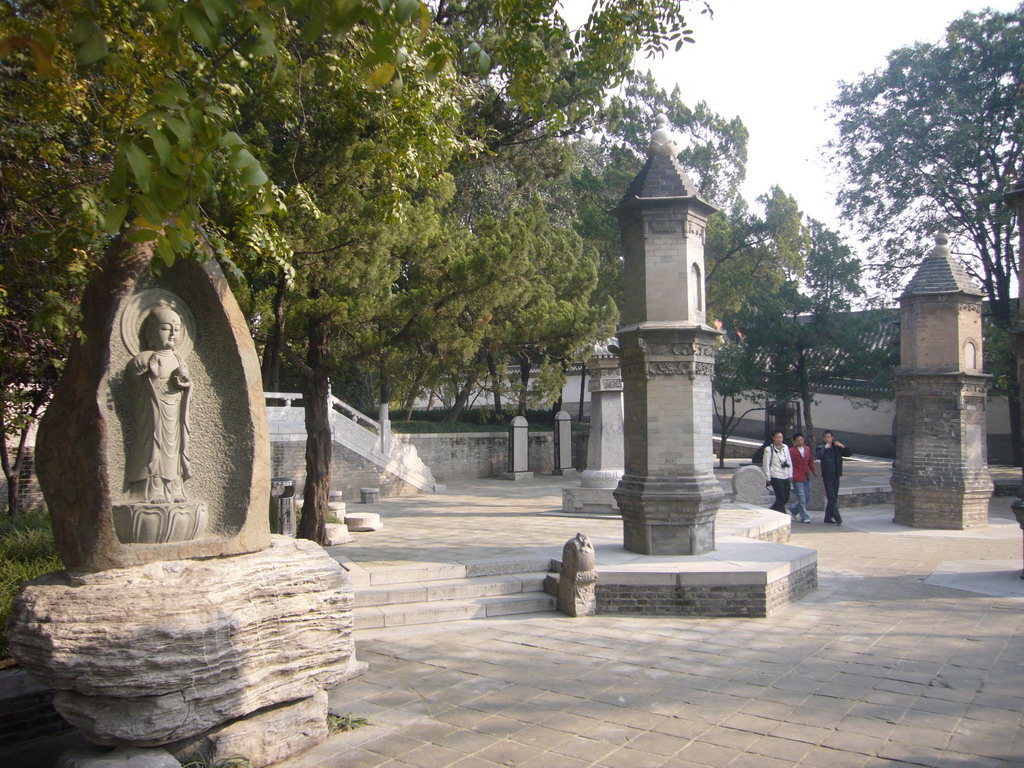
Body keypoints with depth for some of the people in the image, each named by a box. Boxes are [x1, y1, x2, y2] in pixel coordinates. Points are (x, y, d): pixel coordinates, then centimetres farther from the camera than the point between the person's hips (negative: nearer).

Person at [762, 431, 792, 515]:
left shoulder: (785, 448, 12)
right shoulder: (769, 449, -5)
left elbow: (789, 461, 18)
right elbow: (766, 464, -5)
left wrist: (790, 475, 12)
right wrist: (768, 478, -8)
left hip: (785, 477, 6)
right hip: (776, 477, -6)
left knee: (786, 498, 9)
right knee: (781, 498, -7)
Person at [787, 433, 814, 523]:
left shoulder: (807, 449, 12)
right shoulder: (791, 451, -7)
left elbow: (810, 461, 19)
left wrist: (814, 471, 6)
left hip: (806, 478, 6)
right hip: (797, 478, -6)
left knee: (807, 498, 10)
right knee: (802, 499, -5)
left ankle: (793, 509, 30)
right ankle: (804, 517, 4)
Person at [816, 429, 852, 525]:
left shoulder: (837, 448, 10)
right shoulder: (821, 448, -2)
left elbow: (850, 453, 6)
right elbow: (818, 456, -22)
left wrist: (843, 446, -7)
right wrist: (825, 448, -21)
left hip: (836, 475, 5)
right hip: (827, 475, -5)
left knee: (834, 498, 9)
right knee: (831, 497, -10)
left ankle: (828, 517, 18)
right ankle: (838, 518, -12)